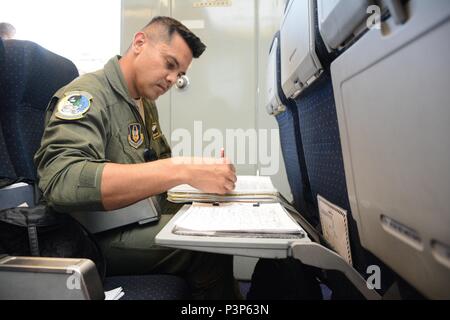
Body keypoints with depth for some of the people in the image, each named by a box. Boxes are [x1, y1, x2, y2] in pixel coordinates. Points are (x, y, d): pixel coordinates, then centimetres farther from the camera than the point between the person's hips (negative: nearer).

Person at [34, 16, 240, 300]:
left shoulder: (146, 102, 12)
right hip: (105, 236, -8)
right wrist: (183, 170, -38)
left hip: (146, 219, 8)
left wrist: (202, 169, -4)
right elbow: (62, 182, -32)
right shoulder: (86, 95, -15)